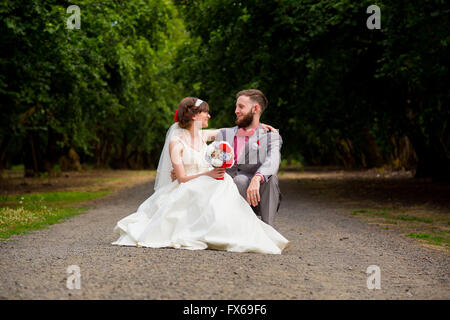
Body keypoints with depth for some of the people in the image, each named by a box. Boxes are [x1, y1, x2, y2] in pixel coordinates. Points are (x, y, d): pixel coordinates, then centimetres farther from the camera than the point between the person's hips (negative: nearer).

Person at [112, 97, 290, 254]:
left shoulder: (203, 136, 13)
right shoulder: (176, 142, -5)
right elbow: (181, 178, -11)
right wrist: (208, 174, -24)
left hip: (209, 187, 5)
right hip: (187, 192, -5)